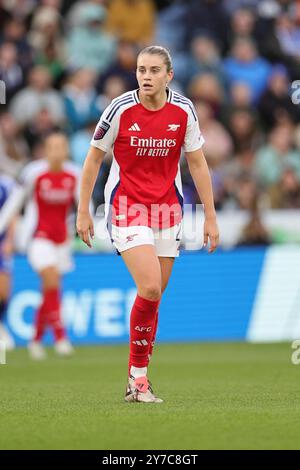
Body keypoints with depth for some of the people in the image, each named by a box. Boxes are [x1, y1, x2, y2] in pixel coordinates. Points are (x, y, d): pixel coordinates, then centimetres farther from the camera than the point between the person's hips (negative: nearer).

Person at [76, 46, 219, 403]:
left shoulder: (183, 110, -2)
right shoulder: (121, 109, -10)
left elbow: (197, 163, 7)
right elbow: (94, 158, 1)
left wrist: (210, 216, 5)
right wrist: (83, 211, -1)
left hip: (167, 209, 3)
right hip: (126, 208, -3)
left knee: (153, 296, 4)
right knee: (150, 289, -19)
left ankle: (137, 380, 13)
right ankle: (138, 372, -4)